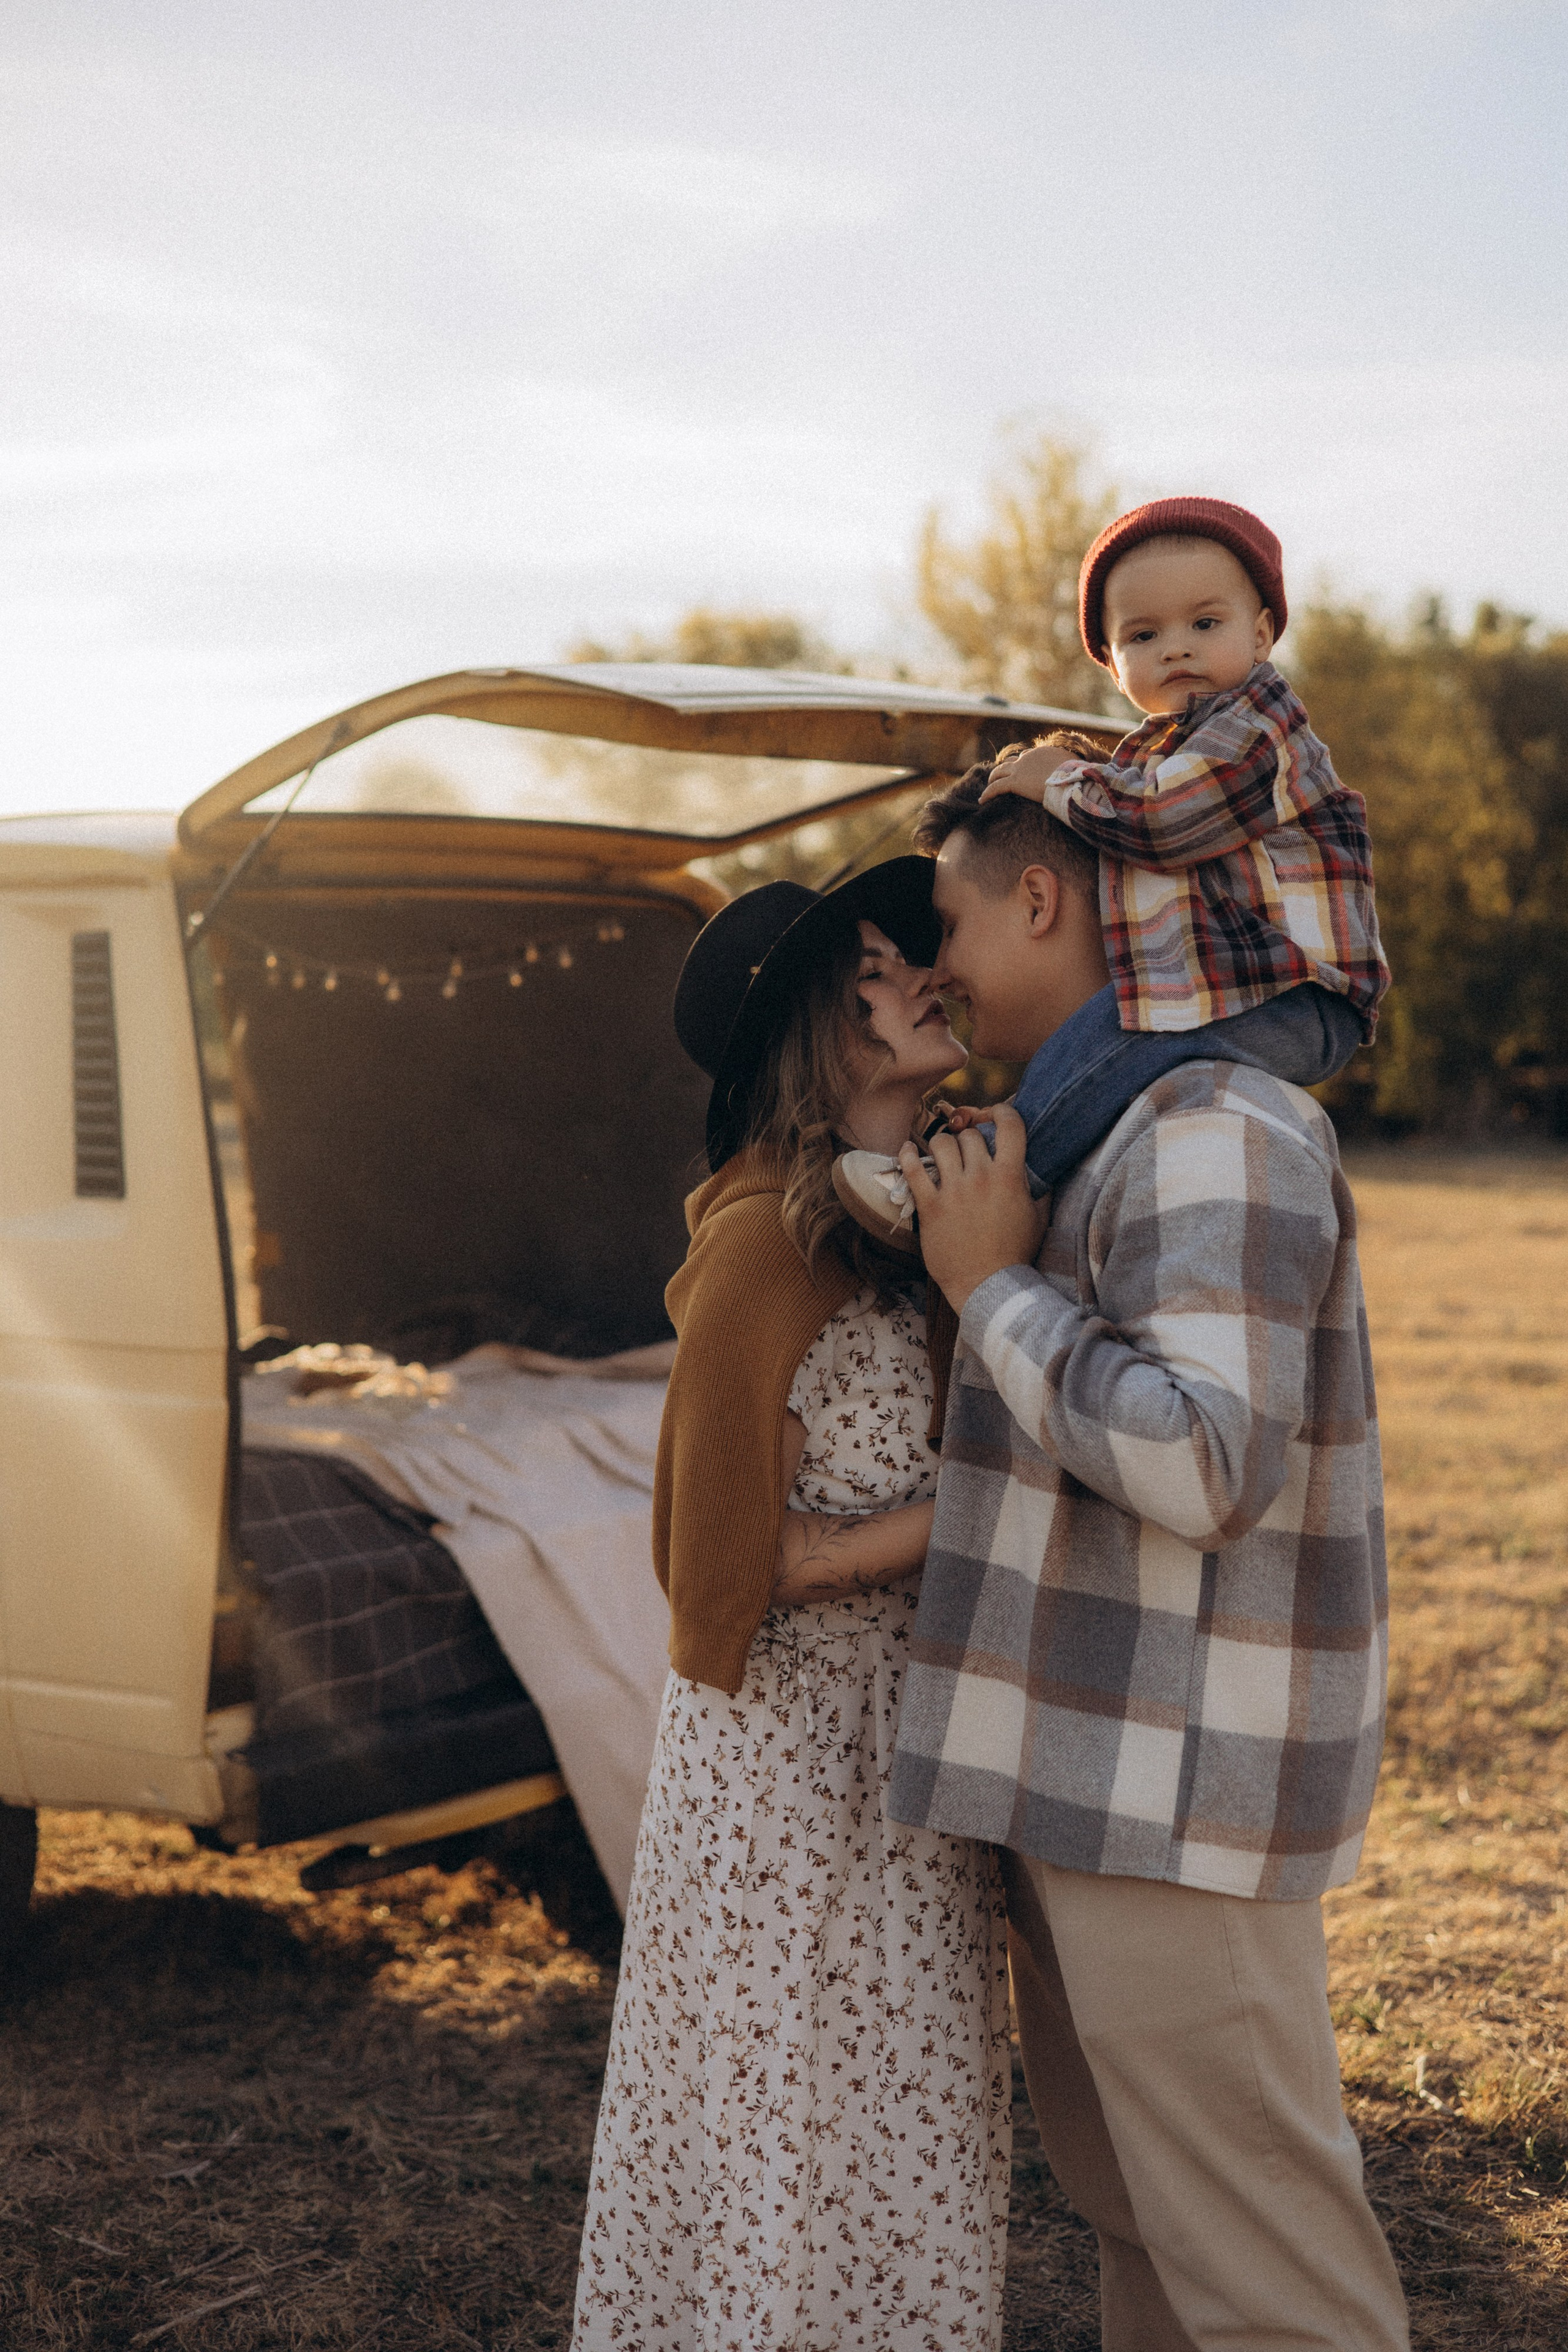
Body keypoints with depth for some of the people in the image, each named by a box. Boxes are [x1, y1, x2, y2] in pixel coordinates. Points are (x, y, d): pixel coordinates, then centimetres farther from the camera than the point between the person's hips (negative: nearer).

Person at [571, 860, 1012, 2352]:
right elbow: (733, 1558, -18)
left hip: (897, 1736, 9)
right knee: (795, 2126, 4)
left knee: (885, 2111, 17)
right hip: (796, 1753, -8)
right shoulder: (761, 1239, -18)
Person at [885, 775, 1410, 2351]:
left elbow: (1206, 1463, -29)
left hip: (1171, 1792, -10)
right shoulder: (1087, 1138, 16)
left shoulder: (1211, 1130, -17)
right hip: (1085, 1767, 11)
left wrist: (993, 1287, -19)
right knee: (1130, 2207, 21)